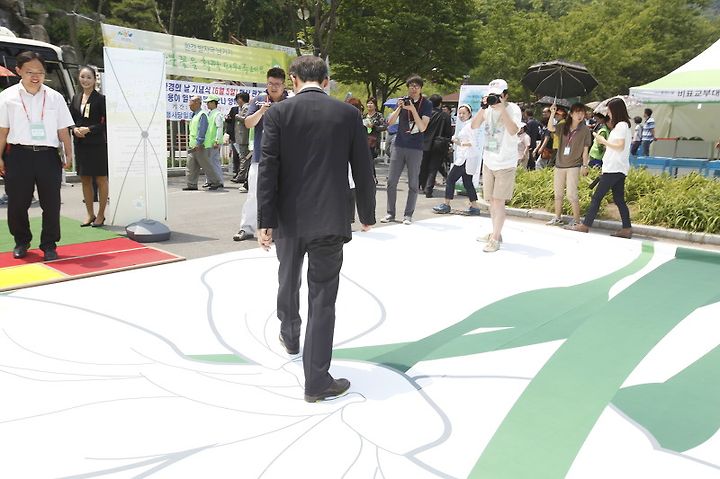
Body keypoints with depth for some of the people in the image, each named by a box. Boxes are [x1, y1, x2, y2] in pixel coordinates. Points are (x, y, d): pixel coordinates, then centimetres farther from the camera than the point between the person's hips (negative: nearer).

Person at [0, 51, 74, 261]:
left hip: (48, 155, 1)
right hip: (19, 155, 0)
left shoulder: (55, 97, 7)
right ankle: (21, 242, 26)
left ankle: (49, 245, 13)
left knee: (51, 203, 1)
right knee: (17, 202, 6)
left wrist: (68, 153, 1)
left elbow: (63, 129, 8)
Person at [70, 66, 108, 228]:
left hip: (97, 143, -6)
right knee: (85, 179, 11)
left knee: (101, 179, 2)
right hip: (80, 143, 6)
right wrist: (75, 129, -6)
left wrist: (89, 129, -17)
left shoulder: (100, 98, -5)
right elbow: (70, 119, 14)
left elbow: (106, 122, -10)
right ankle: (90, 214, 21)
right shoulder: (76, 98, 11)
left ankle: (101, 215, 12)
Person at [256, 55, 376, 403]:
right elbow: (363, 170, 2)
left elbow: (268, 169, -9)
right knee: (322, 299, 3)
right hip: (330, 220, -1)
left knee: (288, 283, 25)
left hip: (288, 218, 1)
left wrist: (265, 222, -6)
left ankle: (290, 338, 50)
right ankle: (317, 381, 8)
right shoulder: (349, 114, -1)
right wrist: (367, 214, 13)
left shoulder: (278, 113, -3)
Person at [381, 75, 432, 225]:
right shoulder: (402, 101, 6)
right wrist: (399, 108, -13)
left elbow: (422, 127, -11)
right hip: (399, 146, 2)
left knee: (413, 183, 2)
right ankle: (390, 213, 11)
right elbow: (390, 122, 0)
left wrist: (413, 109, -18)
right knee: (391, 181, 1)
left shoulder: (426, 104, -1)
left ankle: (408, 215, 10)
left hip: (415, 148, -2)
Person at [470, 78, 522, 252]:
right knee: (491, 200, 13)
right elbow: (474, 125, -8)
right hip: (488, 161, 6)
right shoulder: (488, 109, 2)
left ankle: (495, 239, -3)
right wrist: (483, 108, -18)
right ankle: (496, 233, 26)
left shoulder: (513, 109, -11)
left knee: (499, 201, -7)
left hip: (505, 164, -6)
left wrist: (502, 109, -29)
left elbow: (513, 130, -27)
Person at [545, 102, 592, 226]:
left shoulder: (585, 130, -2)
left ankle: (576, 219, 2)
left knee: (571, 194, -9)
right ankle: (557, 218, 24)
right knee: (558, 193, 12)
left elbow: (585, 149, -2)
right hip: (560, 164, 4)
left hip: (574, 166, -4)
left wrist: (585, 166, -5)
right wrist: (552, 113, -22)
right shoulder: (563, 126, 5)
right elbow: (550, 128, -11)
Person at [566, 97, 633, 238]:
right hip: (618, 169, 10)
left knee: (597, 197, -6)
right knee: (619, 199, 9)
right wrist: (606, 143, 11)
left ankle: (585, 225, -4)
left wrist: (604, 141, -10)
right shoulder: (624, 125, 19)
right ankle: (627, 228, 9)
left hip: (614, 169, -10)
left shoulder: (621, 125, -11)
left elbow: (620, 146, -20)